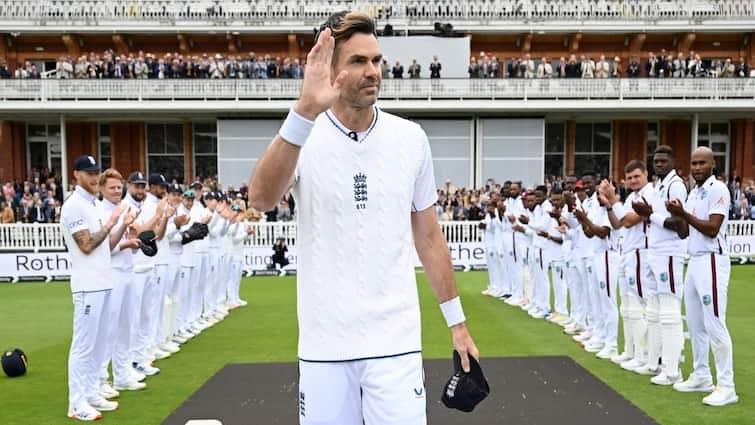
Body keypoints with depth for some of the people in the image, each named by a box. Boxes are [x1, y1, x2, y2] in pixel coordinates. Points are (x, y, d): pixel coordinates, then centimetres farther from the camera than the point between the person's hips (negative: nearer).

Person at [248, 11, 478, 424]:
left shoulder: (411, 138, 1)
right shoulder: (302, 136, -6)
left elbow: (428, 235, 8)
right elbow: (261, 199, -27)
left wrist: (457, 321, 9)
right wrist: (305, 110, -40)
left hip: (396, 340, 1)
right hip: (323, 343, -1)